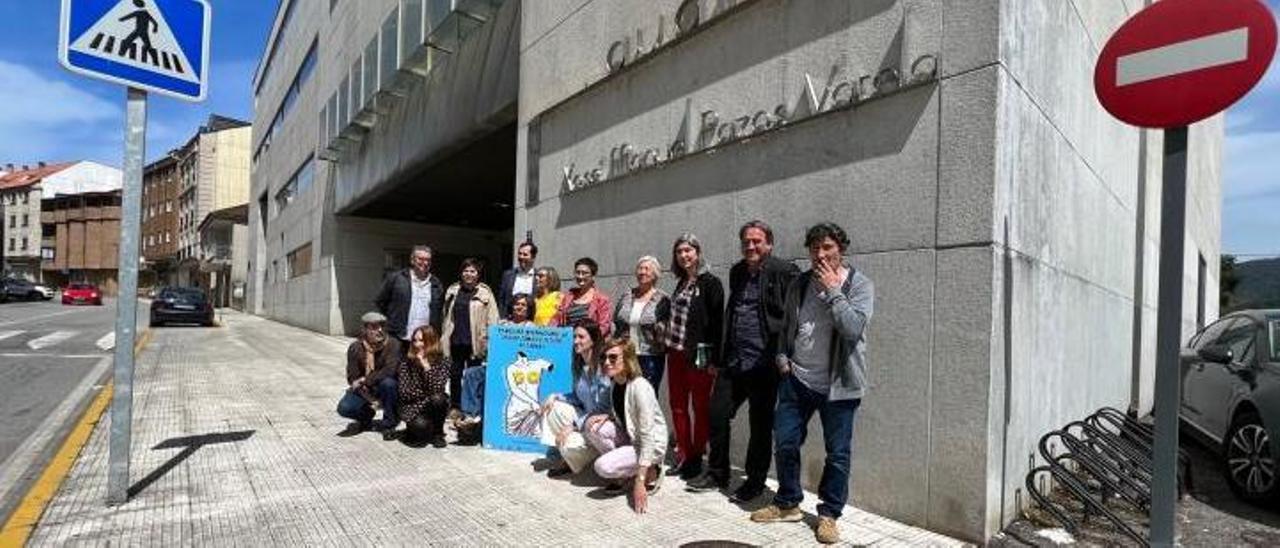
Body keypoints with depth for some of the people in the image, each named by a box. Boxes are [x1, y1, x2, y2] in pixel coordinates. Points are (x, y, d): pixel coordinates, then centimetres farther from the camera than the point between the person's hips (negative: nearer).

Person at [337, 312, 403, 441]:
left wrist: (365, 380, -29)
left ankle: (389, 424, -13)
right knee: (344, 408, -22)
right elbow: (352, 379, -13)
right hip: (363, 391, 2)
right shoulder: (355, 348, -11)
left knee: (388, 382, -35)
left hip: (386, 390, -2)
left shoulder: (392, 344, -18)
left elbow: (390, 370, -30)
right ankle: (366, 417, 15)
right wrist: (371, 400, -22)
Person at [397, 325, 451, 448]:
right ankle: (416, 431, 8)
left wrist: (426, 366, -27)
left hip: (436, 406, 1)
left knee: (438, 398, -34)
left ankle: (438, 433, -6)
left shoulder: (442, 361, -8)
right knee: (420, 426, -32)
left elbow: (437, 389, -21)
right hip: (413, 408, -1)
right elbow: (404, 393, -9)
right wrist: (428, 394, -12)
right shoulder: (406, 364, -5)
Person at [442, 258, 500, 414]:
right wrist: (445, 337, 11)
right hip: (455, 341, 3)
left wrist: (489, 341, -10)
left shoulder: (485, 293, -1)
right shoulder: (453, 290, 11)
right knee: (455, 374, 9)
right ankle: (455, 407, 20)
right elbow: (446, 316, 15)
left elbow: (492, 319, -4)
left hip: (474, 342, -3)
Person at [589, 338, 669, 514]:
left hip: (652, 444, -8)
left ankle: (651, 473, 0)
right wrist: (605, 417, -10)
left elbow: (647, 436, -28)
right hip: (628, 436, 8)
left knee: (603, 467, -23)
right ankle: (626, 468, 4)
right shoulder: (615, 382, -3)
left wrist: (640, 481, -30)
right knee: (593, 429, -14)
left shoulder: (640, 387, -27)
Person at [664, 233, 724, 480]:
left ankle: (696, 457, 17)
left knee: (700, 407, 5)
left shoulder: (710, 283, -7)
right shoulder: (681, 283, 13)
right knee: (678, 406, 11)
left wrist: (714, 359, -15)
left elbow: (717, 322, -12)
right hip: (676, 353, 7)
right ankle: (684, 455, 24)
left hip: (699, 355, -7)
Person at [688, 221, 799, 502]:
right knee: (717, 415, 10)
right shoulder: (737, 272, 13)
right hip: (732, 361, 6)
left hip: (763, 363, -6)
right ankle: (717, 474, 28)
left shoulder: (784, 272, -9)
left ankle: (755, 482, 25)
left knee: (761, 426, 8)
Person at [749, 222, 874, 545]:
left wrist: (832, 289, -19)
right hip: (796, 378, 4)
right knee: (785, 443, 10)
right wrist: (781, 356, 4)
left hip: (837, 384, -4)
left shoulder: (859, 285, -7)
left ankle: (828, 514, 25)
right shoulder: (799, 285, 6)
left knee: (837, 453, 6)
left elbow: (853, 328, -22)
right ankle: (787, 504, 29)